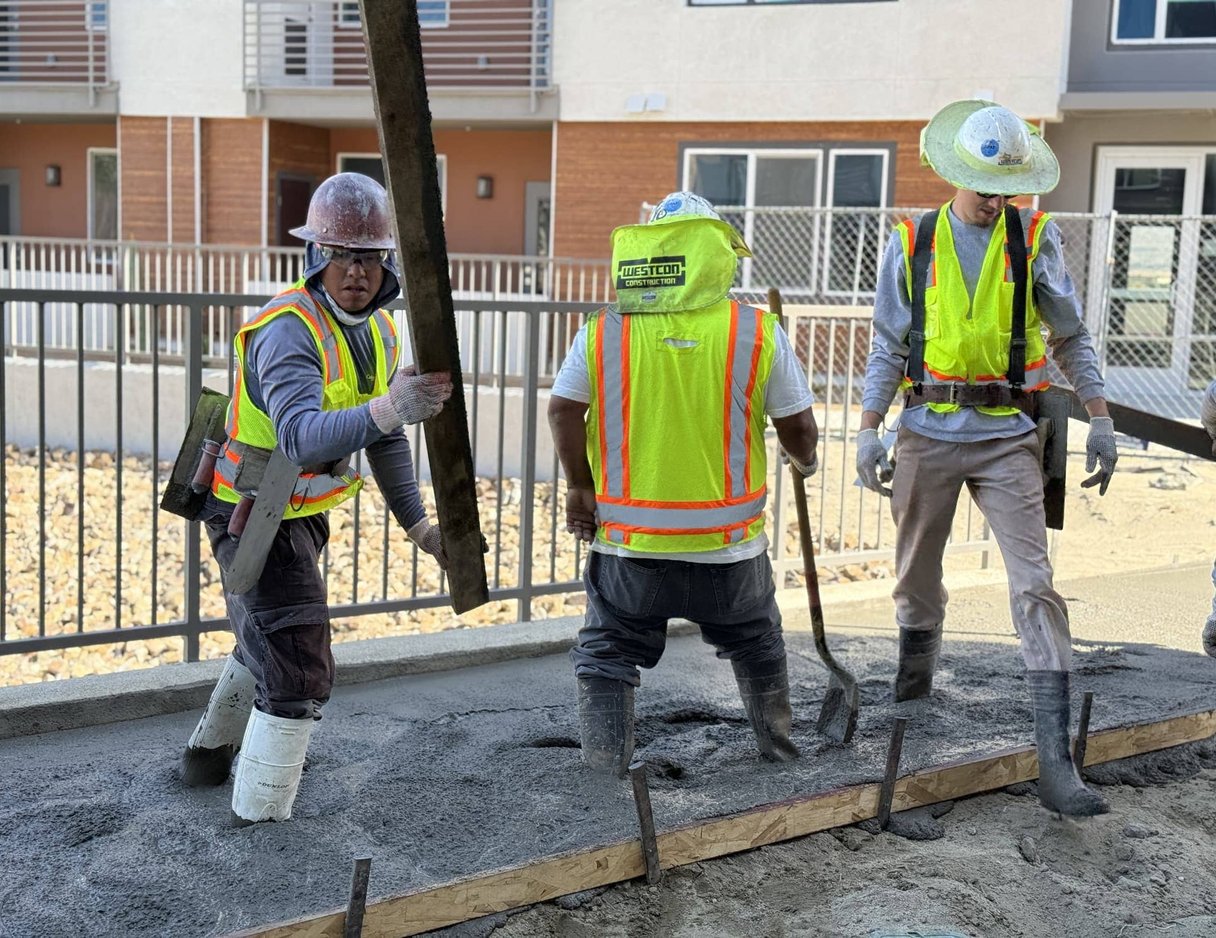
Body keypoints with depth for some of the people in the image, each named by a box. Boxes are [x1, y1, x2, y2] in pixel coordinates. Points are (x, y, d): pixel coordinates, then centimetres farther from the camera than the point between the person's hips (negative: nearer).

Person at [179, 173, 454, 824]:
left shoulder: (378, 329, 0)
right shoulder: (289, 329, -27)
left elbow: (385, 439, 9)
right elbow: (302, 436, -44)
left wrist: (417, 525, 4)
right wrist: (386, 409, -60)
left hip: (297, 515, 9)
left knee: (267, 640, 27)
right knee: (300, 673, -10)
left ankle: (210, 753, 50)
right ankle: (259, 819, 5)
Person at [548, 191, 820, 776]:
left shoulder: (603, 331, -3)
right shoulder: (759, 333, -5)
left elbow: (563, 409, -7)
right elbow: (798, 427, -1)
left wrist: (581, 487, 5)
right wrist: (804, 460, 21)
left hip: (629, 539, -1)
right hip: (728, 547, 1)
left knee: (606, 657, 16)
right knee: (757, 648, 26)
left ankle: (604, 771, 12)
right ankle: (781, 749, 41)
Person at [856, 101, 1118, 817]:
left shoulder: (1036, 239, 4)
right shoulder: (912, 244, 5)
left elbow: (1071, 337, 9)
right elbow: (890, 347, 7)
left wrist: (1101, 421, 3)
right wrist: (870, 432, 0)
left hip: (1007, 437, -1)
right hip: (928, 434, 2)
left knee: (1036, 585, -9)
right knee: (917, 581, 11)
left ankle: (1056, 761, -10)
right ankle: (911, 708, 32)